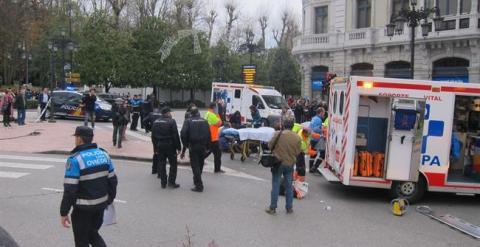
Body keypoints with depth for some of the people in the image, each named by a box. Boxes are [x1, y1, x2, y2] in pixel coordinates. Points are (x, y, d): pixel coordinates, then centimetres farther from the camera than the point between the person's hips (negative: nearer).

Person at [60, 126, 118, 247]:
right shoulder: (103, 154, 1)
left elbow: (70, 190, -20)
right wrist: (110, 199, 19)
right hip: (101, 204, 6)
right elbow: (112, 180, 6)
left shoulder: (75, 159, -18)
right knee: (93, 233, 25)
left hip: (83, 208, -6)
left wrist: (64, 213, -11)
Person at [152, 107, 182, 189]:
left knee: (161, 164, 10)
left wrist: (155, 148, 16)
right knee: (173, 164, 5)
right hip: (170, 146, -5)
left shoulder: (156, 122, 8)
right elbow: (175, 136, -13)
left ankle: (163, 183, 12)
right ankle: (171, 182, 3)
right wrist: (178, 147, -8)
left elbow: (153, 136, 11)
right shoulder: (171, 121, -11)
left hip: (159, 146, 5)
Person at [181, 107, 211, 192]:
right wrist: (207, 146, 11)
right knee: (200, 164, 19)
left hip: (193, 146, -4)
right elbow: (209, 135, 6)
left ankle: (199, 185, -6)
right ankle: (197, 180, 36)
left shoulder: (188, 121, -1)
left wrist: (185, 144, -3)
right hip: (203, 146, 4)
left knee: (195, 165, -1)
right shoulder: (204, 121, 9)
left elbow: (183, 134, -12)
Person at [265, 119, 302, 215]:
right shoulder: (297, 137, -4)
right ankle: (289, 208, 21)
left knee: (275, 186, 5)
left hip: (278, 163, -2)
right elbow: (298, 152, 2)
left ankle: (272, 208, 9)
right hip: (290, 164, 2)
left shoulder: (278, 134, -12)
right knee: (289, 186, 14)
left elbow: (270, 146, -4)